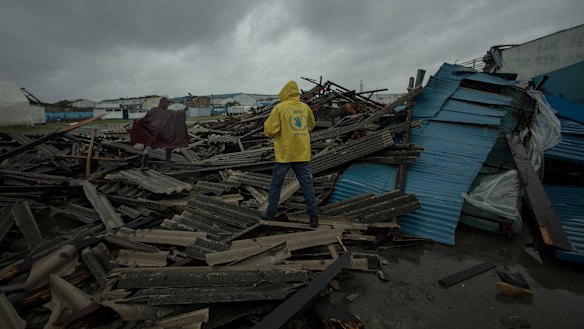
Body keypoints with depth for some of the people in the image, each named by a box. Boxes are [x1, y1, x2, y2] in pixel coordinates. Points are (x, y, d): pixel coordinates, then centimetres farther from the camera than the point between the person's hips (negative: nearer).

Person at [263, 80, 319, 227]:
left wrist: (271, 134, 10)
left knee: (276, 183, 12)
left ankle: (271, 212, 22)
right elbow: (311, 126, 24)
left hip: (284, 153, -3)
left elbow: (269, 129, -10)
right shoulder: (306, 108, 7)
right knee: (307, 184, 8)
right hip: (302, 153, 3)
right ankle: (314, 215, 9)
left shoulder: (279, 108, -6)